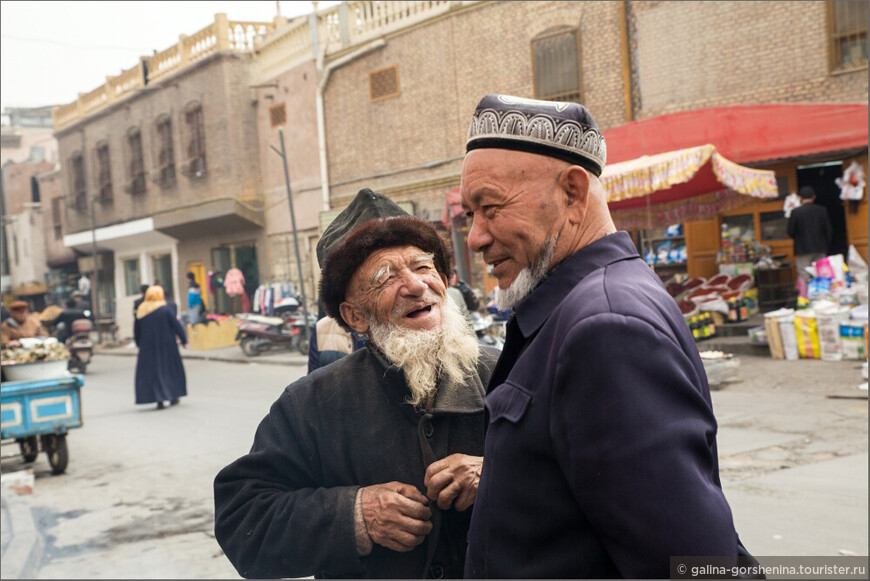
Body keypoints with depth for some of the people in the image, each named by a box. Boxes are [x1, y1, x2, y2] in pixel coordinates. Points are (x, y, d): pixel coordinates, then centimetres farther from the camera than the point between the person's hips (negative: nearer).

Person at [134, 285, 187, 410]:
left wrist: (139, 344, 18)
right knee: (170, 369, 14)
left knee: (152, 371, 7)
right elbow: (176, 326, -9)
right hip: (167, 346, -2)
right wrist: (183, 340, 0)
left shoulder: (140, 311, -1)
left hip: (148, 347, 2)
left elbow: (136, 330, 6)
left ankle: (159, 400, -3)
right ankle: (173, 397, 18)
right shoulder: (165, 310, -11)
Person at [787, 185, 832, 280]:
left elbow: (791, 233, -6)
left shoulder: (795, 212, -9)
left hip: (803, 250, -3)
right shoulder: (822, 210, 0)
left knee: (805, 278, -2)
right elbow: (828, 230, 4)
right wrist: (826, 245, 16)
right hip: (820, 249, 3)